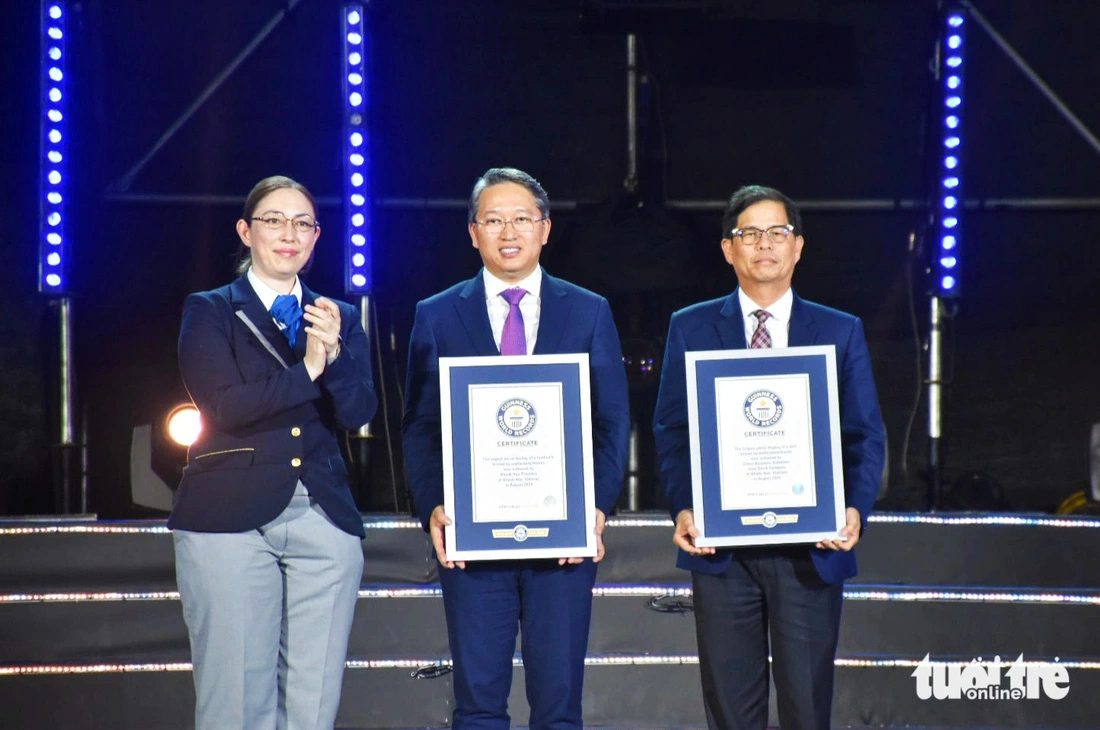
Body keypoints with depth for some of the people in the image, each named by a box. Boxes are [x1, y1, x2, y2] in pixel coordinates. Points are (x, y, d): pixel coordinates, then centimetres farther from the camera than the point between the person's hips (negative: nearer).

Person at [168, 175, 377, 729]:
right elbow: (223, 404, -9)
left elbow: (358, 412, 1)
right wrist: (306, 371, -10)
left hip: (325, 520, 3)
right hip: (232, 521, -3)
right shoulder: (208, 312, 6)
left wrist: (334, 354, -16)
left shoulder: (340, 320, 15)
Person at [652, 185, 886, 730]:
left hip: (811, 548, 0)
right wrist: (682, 509, -10)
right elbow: (671, 431, 6)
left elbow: (866, 435, 6)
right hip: (722, 547, 0)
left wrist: (855, 509, -12)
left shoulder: (841, 333, 9)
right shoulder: (690, 329, 8)